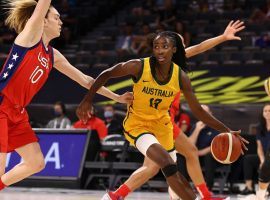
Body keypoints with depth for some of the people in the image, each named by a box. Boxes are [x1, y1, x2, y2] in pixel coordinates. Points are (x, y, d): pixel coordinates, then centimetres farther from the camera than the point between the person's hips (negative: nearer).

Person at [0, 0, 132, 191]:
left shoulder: (52, 55, 14)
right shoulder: (31, 35, -7)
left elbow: (85, 80, 21)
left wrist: (117, 97, 22)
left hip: (17, 113, 9)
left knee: (36, 163, 9)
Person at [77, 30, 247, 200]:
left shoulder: (180, 76, -13)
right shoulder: (139, 66, -22)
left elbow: (198, 110, -6)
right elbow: (106, 75, -10)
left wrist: (226, 130, -11)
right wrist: (88, 99, -15)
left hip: (161, 124, 5)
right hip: (137, 123, -5)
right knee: (167, 164, -24)